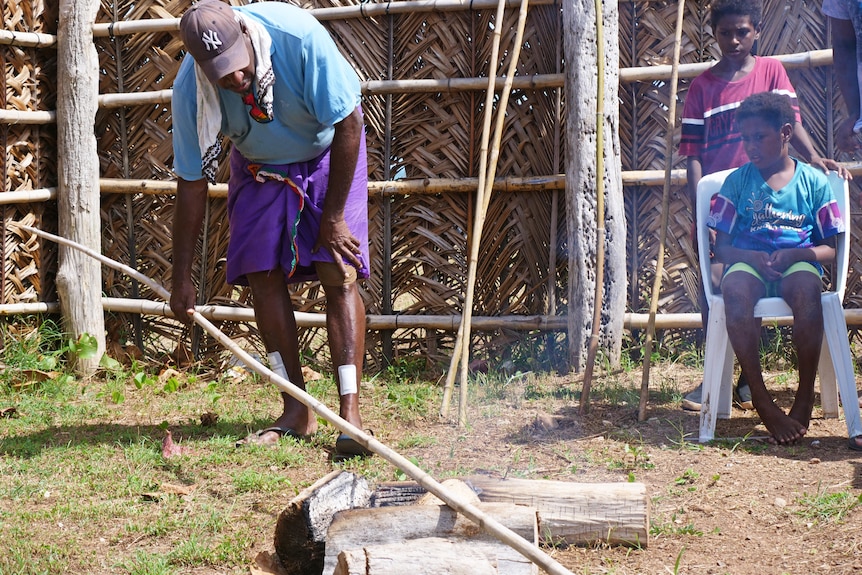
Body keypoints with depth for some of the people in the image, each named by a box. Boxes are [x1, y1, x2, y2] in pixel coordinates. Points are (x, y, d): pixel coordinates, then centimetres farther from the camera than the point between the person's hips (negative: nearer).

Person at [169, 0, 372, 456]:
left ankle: (350, 415, -16)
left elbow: (348, 123, -25)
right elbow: (192, 183, -15)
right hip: (259, 168, 3)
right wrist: (182, 276, -12)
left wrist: (333, 217, -21)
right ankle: (297, 412, 3)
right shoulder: (189, 90, -26)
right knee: (263, 276, -7)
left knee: (339, 276, -13)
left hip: (328, 155, -3)